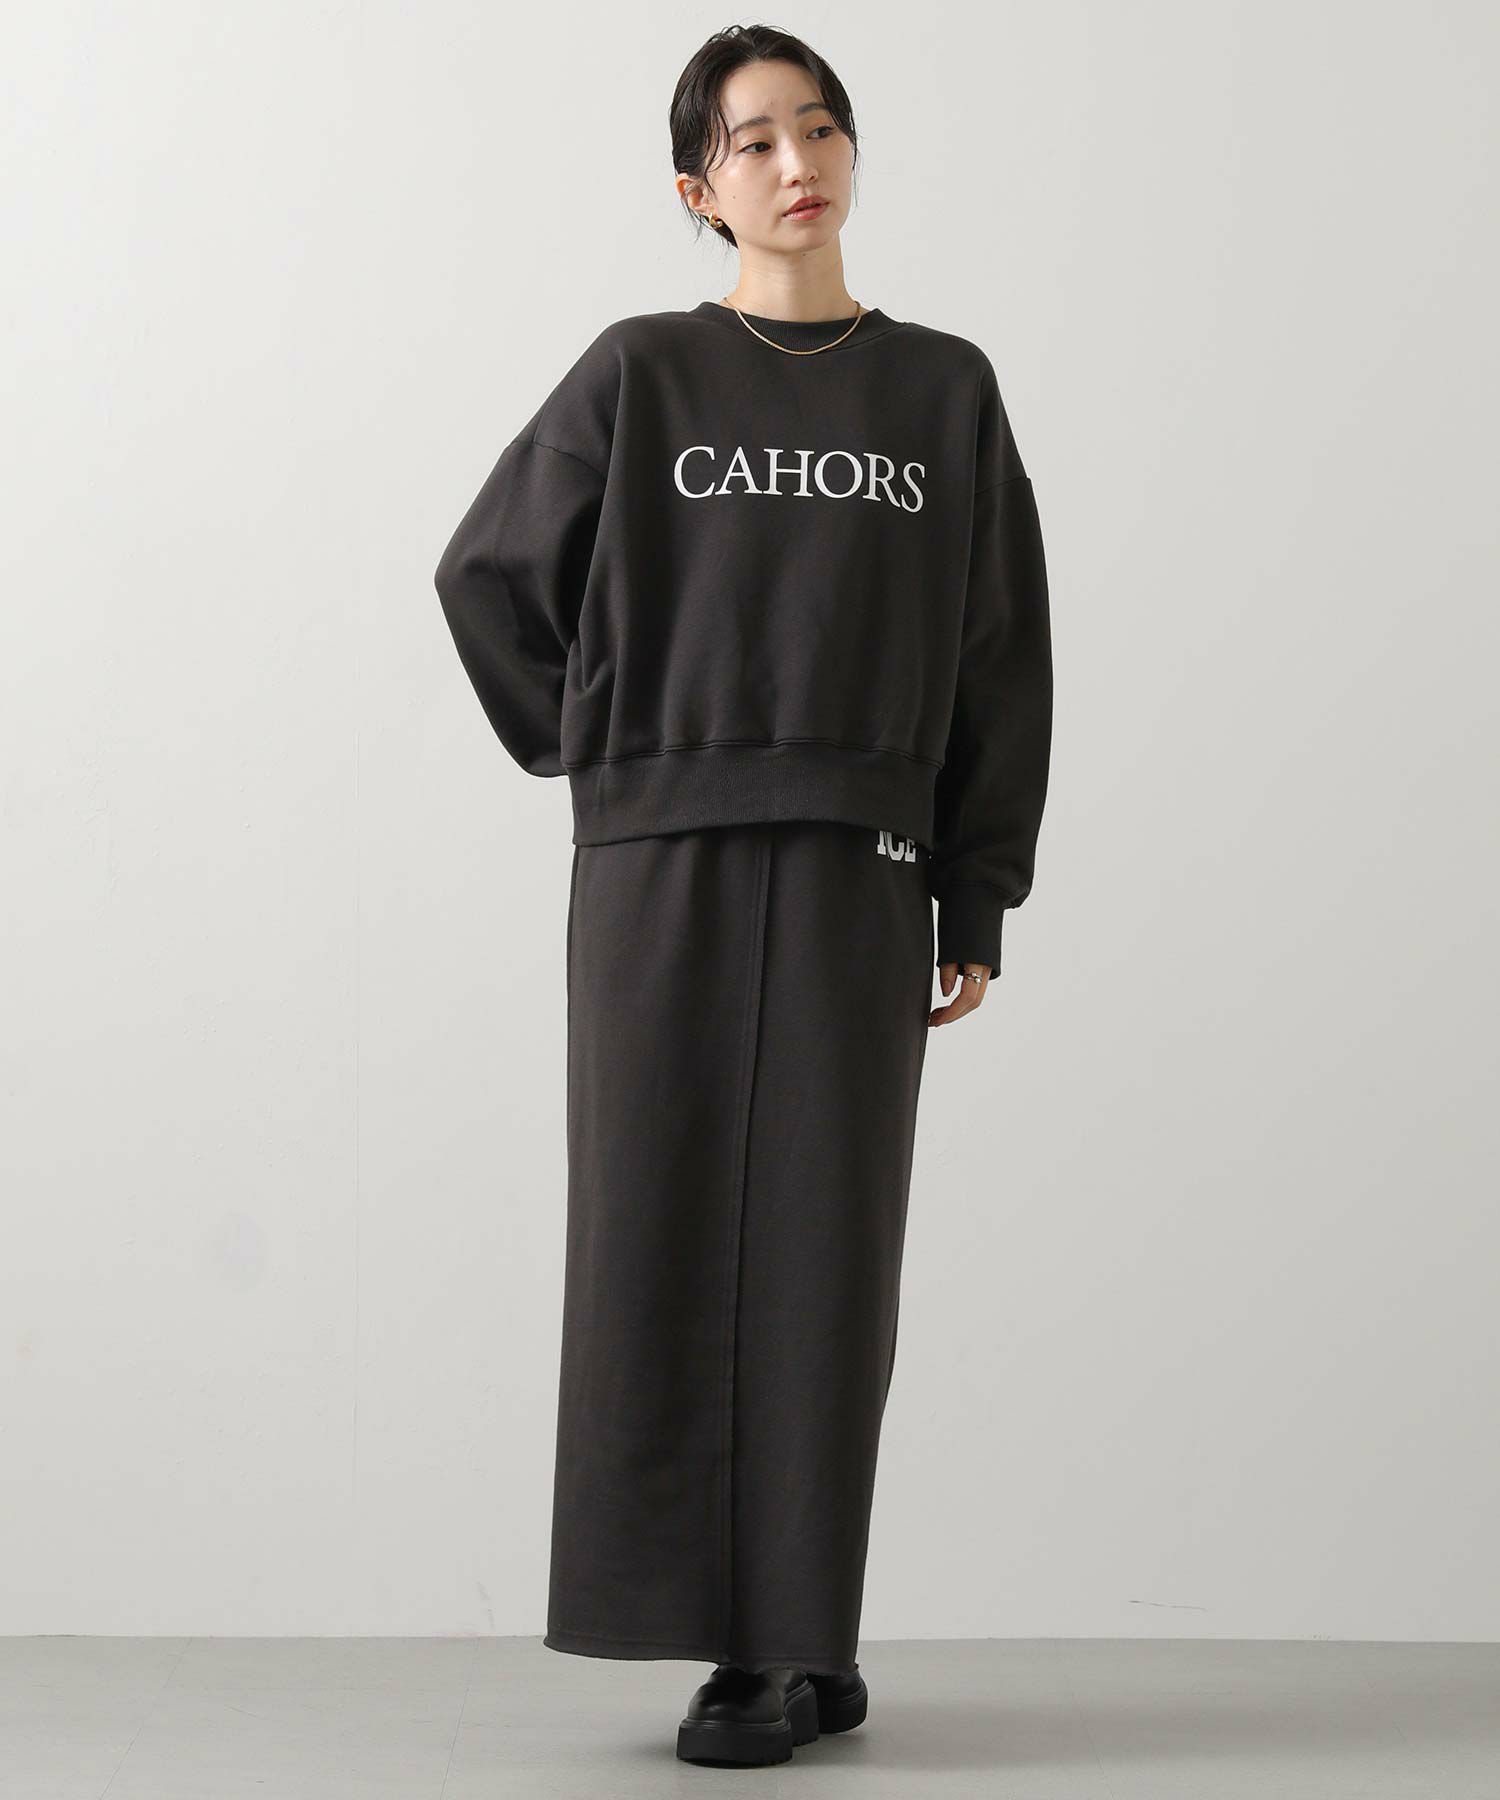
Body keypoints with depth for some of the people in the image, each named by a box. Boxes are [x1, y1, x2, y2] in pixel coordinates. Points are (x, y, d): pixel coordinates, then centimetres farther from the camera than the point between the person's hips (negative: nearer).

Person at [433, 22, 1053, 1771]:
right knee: (657, 1237, -1)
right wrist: (590, 751, 8)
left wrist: (978, 904, 2)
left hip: (858, 869, 0)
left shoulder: (945, 391, 8)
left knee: (820, 1251, -1)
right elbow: (491, 573, 13)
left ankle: (799, 1645, 6)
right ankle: (739, 1631, 8)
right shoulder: (640, 376, 6)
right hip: (657, 861, 0)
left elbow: (1000, 660, 7)